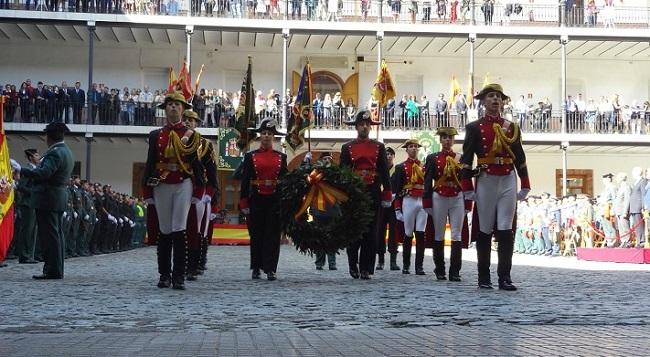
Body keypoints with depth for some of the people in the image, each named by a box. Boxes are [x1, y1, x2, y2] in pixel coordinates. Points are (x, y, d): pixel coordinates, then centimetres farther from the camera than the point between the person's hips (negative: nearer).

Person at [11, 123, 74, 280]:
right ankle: (57, 269, 17)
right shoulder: (66, 152, 16)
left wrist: (21, 170, -26)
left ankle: (53, 270, -6)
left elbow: (44, 173, -27)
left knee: (50, 235, -7)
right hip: (59, 198, 10)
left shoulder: (55, 153, -16)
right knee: (57, 234, 12)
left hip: (48, 199, -10)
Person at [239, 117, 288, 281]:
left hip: (275, 200, 1)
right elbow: (245, 180, 2)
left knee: (273, 234, -1)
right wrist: (243, 202, -5)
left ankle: (270, 269, 1)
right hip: (256, 199, 0)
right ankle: (256, 268, 15)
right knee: (256, 234, 5)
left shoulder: (281, 157, 7)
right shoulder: (251, 156, 4)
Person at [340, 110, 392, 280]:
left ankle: (366, 268, 6)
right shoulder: (347, 148, 6)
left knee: (371, 231, 0)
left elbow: (384, 172, 6)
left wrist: (387, 195, -1)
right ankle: (353, 264, 16)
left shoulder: (379, 147, 8)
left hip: (373, 193, 1)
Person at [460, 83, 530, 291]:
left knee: (506, 230, -4)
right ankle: (484, 277, 11)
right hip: (486, 181, -2)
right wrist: (467, 189, -8)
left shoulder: (512, 127, 10)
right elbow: (466, 160, -2)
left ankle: (504, 278, -3)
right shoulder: (474, 128, 1)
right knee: (484, 230, 3)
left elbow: (520, 158, 13)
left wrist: (525, 186, 9)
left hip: (508, 182, 2)